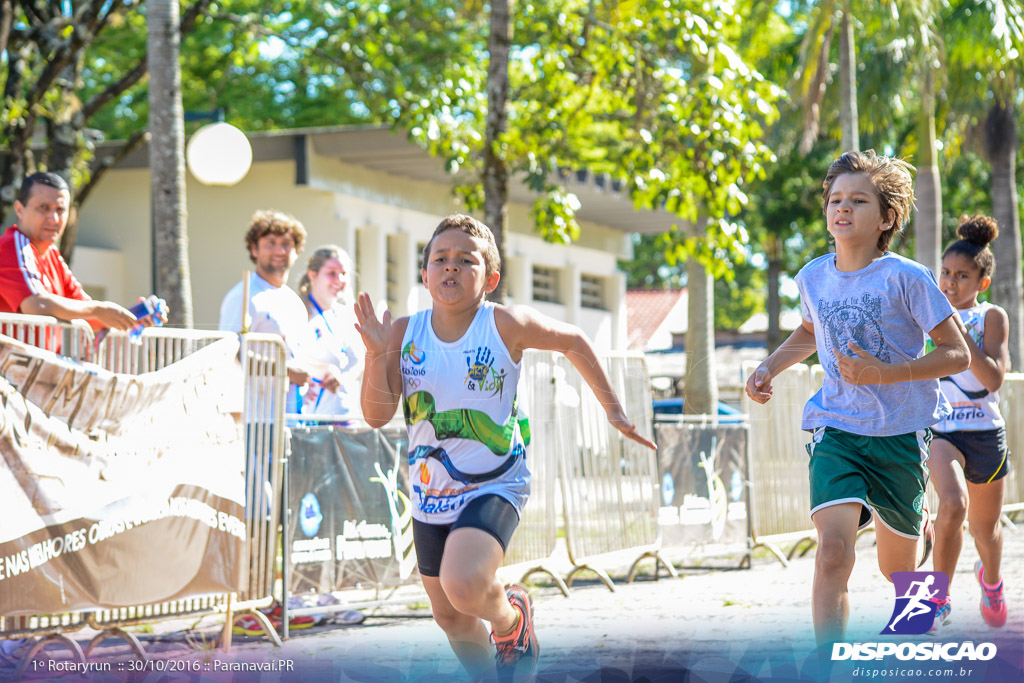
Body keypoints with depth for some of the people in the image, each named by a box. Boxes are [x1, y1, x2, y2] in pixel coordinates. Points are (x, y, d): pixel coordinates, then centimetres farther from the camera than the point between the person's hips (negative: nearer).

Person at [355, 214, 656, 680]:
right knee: (449, 616, 15)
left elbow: (574, 342, 4)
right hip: (430, 494, 4)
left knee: (464, 586, -29)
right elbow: (376, 416, -9)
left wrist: (613, 409, 7)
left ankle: (511, 617, 5)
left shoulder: (504, 325, -13)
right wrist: (377, 353, -24)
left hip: (494, 486, -4)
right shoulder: (405, 332, -6)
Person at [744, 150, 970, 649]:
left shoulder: (906, 279, -13)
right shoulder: (813, 277, 1)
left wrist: (883, 373, -20)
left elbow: (957, 355, -10)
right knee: (833, 549, -22)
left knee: (895, 567, 13)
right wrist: (768, 368, 9)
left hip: (900, 434, -2)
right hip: (836, 430, 2)